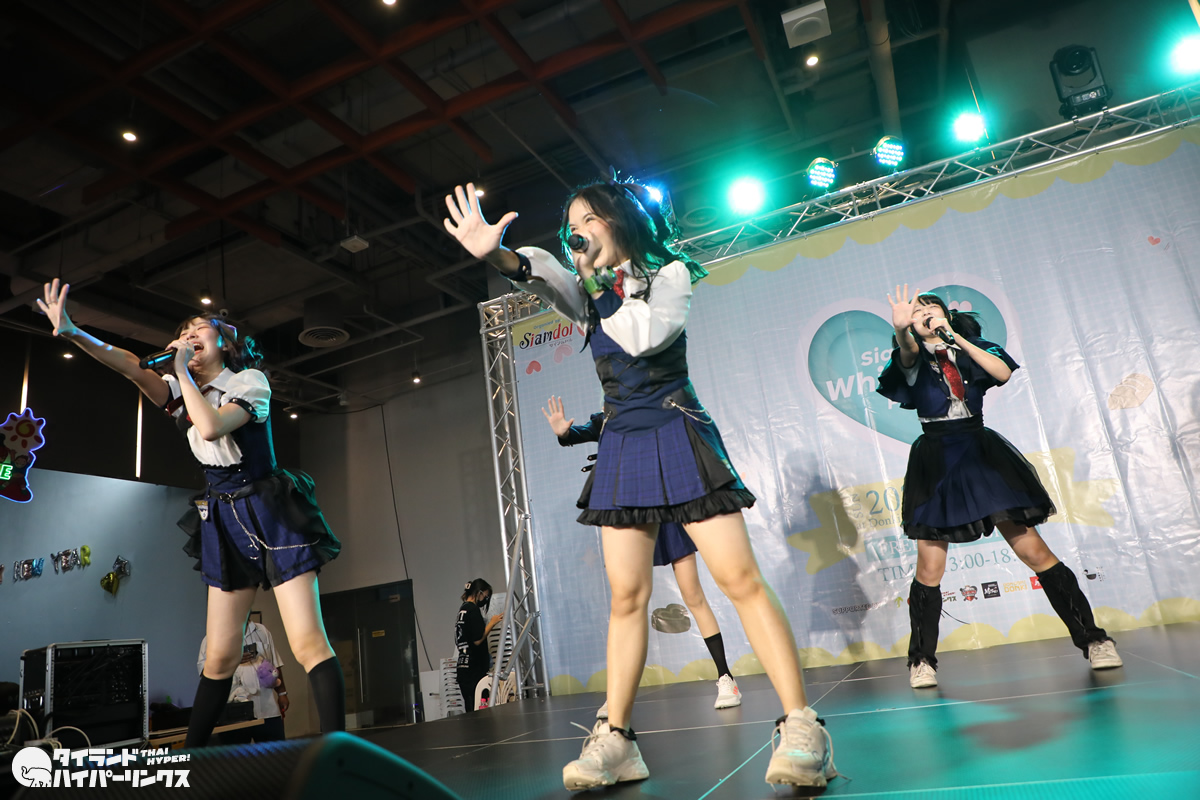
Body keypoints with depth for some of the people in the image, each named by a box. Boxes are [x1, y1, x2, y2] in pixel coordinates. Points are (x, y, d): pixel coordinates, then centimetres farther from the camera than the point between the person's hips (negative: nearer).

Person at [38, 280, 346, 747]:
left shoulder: (250, 380, -3)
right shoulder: (181, 392, 13)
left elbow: (212, 426, -21)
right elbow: (130, 366, -7)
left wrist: (184, 371, -10)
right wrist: (73, 334, -22)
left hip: (273, 516, -5)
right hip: (225, 523, 5)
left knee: (307, 642, -13)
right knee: (220, 655, 7)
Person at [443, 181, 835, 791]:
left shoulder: (670, 273, 4)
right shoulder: (586, 290, 14)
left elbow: (644, 336, -16)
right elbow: (539, 272, -11)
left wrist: (604, 286, -2)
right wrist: (497, 253, -32)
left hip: (677, 437, -3)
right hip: (620, 447, 4)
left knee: (739, 578, -10)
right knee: (627, 594, 2)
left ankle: (801, 727, -5)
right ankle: (615, 740, 8)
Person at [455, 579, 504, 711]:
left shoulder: (462, 609, 16)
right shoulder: (473, 609, -11)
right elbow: (478, 640, -16)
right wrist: (492, 623, -7)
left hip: (463, 669, 9)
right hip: (474, 670, -9)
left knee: (471, 711, 8)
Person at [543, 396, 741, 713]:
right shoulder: (605, 422, 4)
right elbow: (582, 432, -12)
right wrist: (564, 433, -33)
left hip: (666, 512, -1)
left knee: (694, 597, 2)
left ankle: (725, 678, 11)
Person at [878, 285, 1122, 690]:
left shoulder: (972, 348, 13)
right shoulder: (915, 357, 6)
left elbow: (1004, 372, -8)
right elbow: (907, 352, -20)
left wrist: (956, 338, -13)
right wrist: (901, 329, -43)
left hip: (983, 456, 2)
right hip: (936, 465, -1)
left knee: (1035, 551, -1)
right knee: (929, 570, -4)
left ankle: (1092, 639, 13)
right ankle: (922, 661, 9)